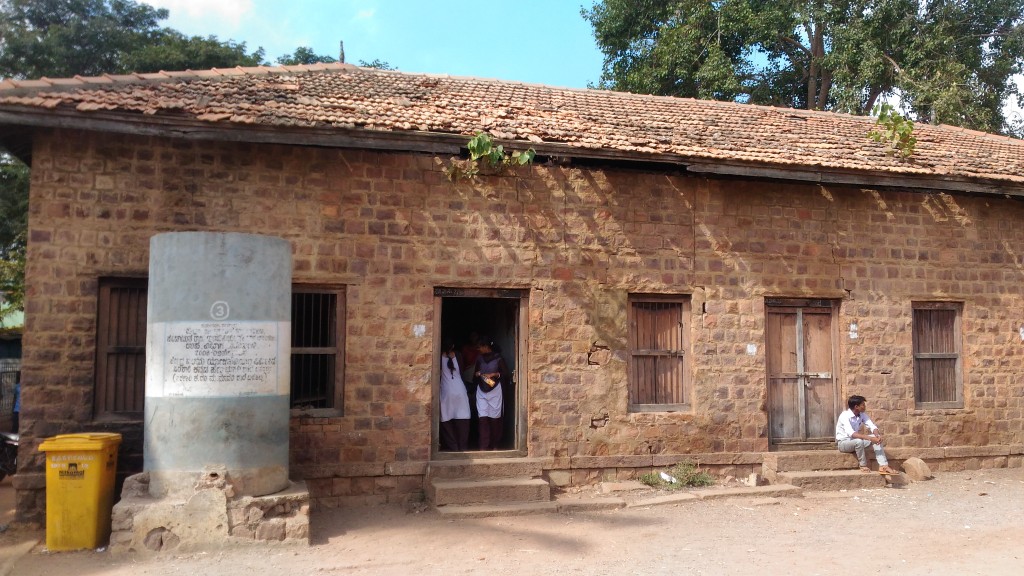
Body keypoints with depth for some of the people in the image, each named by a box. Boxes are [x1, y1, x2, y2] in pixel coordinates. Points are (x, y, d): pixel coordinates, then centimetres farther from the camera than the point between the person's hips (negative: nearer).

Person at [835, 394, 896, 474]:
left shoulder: (862, 414, -1)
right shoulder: (845, 416, -25)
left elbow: (872, 426, -7)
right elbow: (851, 433, -38)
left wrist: (877, 435, -30)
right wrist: (869, 438, -44)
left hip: (856, 440, 7)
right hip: (843, 442, -7)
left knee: (877, 438, -13)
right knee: (859, 441, -37)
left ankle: (883, 466, -20)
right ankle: (863, 465, -16)